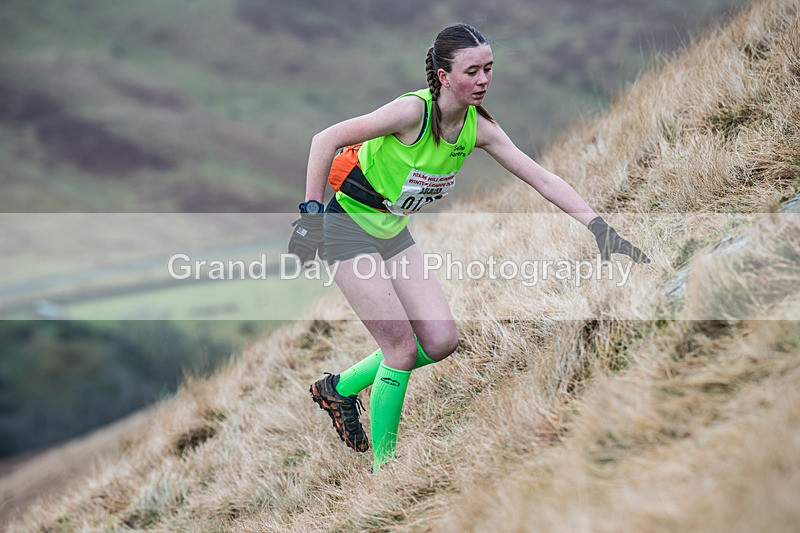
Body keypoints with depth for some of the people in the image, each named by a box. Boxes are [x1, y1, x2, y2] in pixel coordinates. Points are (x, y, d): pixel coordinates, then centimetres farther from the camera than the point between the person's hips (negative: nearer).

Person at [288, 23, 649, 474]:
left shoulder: (479, 128, -8)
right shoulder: (415, 110, -27)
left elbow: (543, 179, -7)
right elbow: (325, 140, -24)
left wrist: (600, 227, -15)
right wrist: (311, 214, -23)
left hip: (394, 231, 7)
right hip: (348, 225, -7)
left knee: (442, 341, -1)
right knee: (402, 348, -11)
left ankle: (341, 388, 20)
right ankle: (383, 466, 4)